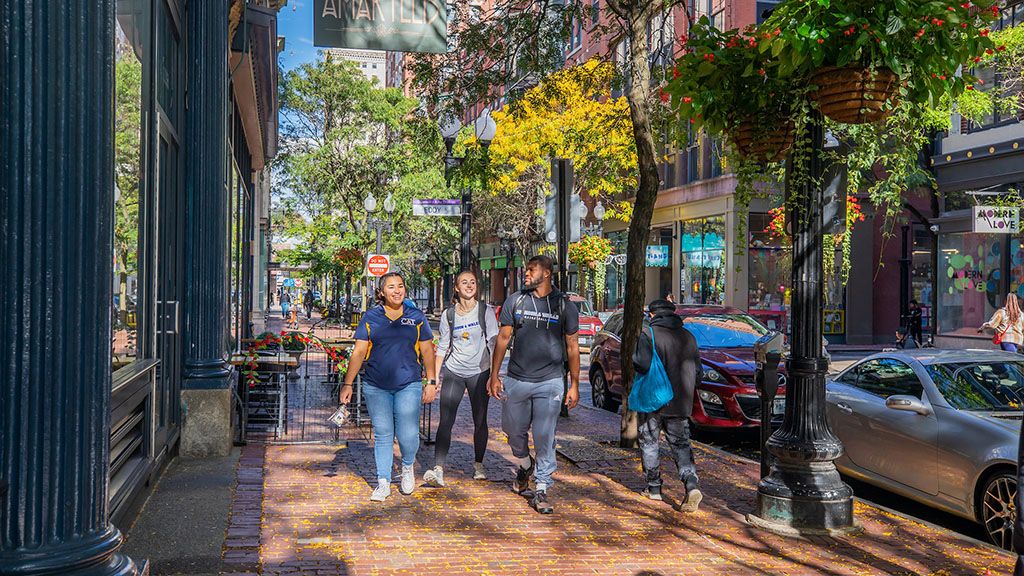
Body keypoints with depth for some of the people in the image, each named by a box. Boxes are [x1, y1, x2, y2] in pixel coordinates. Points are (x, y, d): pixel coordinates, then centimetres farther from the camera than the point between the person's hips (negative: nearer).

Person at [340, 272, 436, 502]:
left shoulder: (416, 317, 7)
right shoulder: (370, 317, 5)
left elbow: (427, 351, 10)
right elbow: (359, 352, 5)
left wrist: (431, 382, 5)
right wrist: (348, 384, 0)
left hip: (408, 385, 0)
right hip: (376, 386, 1)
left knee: (408, 435, -6)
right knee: (382, 435, 4)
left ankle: (407, 467, 25)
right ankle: (383, 483, 16)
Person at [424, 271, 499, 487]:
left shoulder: (485, 311, 0)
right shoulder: (448, 315, 5)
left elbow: (494, 343, -2)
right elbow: (442, 347, 10)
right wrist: (435, 376, 5)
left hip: (479, 372, -1)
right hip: (453, 372, 1)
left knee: (480, 421, 5)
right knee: (446, 421, -8)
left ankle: (478, 465, 22)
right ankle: (438, 469, -11)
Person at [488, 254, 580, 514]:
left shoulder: (564, 305, 1)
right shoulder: (515, 302, 5)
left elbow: (572, 346, 5)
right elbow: (503, 338, 8)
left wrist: (574, 385, 2)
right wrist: (494, 375, 3)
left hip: (550, 382, -2)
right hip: (516, 380, 2)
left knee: (545, 438, -3)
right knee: (514, 431, 13)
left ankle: (540, 491, 8)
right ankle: (525, 466, 42)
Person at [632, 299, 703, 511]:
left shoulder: (649, 335, -9)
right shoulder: (688, 337, 7)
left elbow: (642, 364, -22)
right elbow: (697, 372, 9)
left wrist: (634, 360, 0)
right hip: (680, 404, 4)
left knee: (649, 443, 12)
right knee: (681, 444, 8)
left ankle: (653, 487, 18)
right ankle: (691, 484, -11)